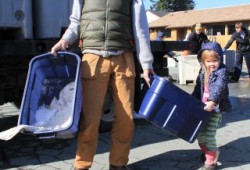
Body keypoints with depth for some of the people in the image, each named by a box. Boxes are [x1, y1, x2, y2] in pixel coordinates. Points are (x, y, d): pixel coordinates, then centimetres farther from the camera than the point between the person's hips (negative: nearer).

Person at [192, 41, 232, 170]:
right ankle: (206, 152, 39)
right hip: (203, 108, 7)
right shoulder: (203, 72, 10)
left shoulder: (222, 71, -12)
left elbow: (220, 87, -26)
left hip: (215, 109, -7)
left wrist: (213, 101, -38)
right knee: (199, 133, 15)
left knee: (209, 135, -8)